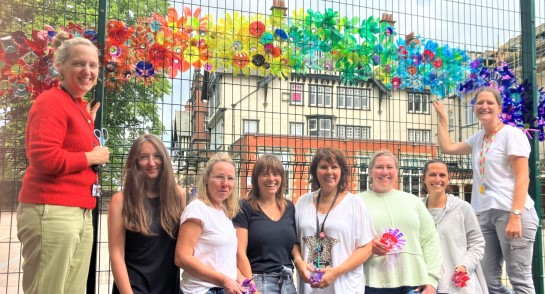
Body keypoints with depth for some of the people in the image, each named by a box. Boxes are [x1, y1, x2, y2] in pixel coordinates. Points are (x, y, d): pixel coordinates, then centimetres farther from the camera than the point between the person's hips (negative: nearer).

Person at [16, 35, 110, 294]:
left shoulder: (80, 106, 15)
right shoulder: (51, 101, -11)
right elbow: (45, 158, -22)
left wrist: (88, 123, 15)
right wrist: (93, 157, -11)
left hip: (80, 213, 9)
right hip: (52, 211, -9)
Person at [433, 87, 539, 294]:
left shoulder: (512, 134, -3)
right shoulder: (478, 138, 17)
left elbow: (522, 178, -10)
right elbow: (447, 147, 23)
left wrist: (515, 215, -20)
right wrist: (442, 117, 26)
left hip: (511, 212, -7)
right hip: (486, 214, 7)